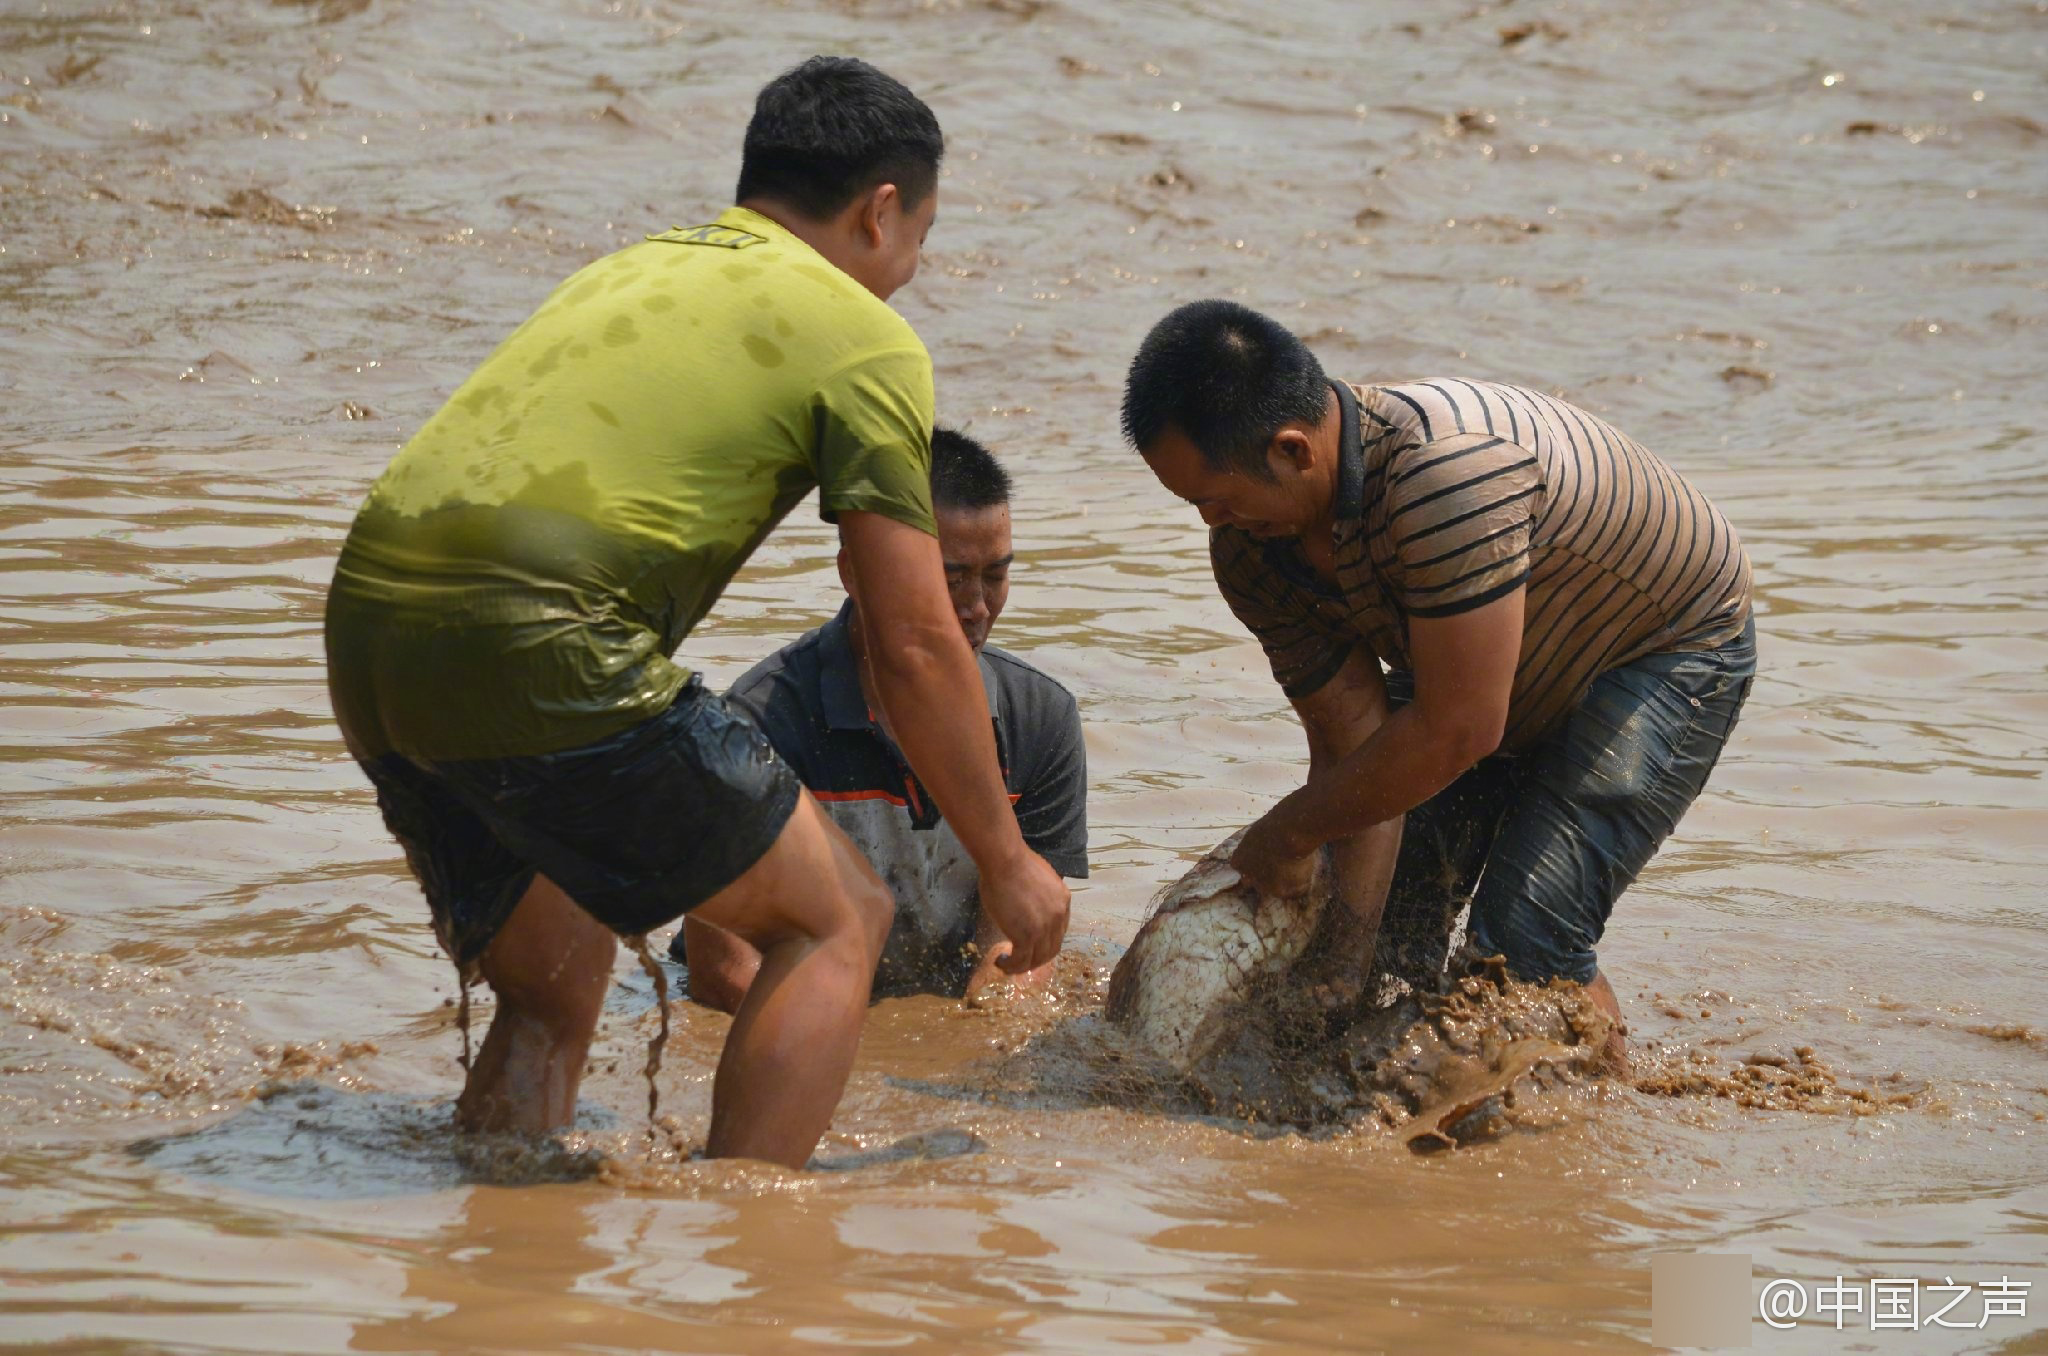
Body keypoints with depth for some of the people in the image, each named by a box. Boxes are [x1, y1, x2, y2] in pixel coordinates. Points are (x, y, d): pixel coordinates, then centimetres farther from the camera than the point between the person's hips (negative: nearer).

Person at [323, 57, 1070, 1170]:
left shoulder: (624, 272, 30)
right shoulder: (861, 336, 7)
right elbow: (914, 648, 6)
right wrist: (1006, 862, 18)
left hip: (367, 630, 8)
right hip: (535, 650, -8)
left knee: (555, 993, 25)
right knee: (834, 921, 8)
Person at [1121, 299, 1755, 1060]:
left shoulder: (1447, 476, -43)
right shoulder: (1249, 549, -18)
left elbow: (1457, 732, -38)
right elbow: (1351, 742, -17)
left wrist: (1291, 831, -25)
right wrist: (1349, 970, -23)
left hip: (1672, 646, -7)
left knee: (1523, 938, -19)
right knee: (1391, 915, -1)